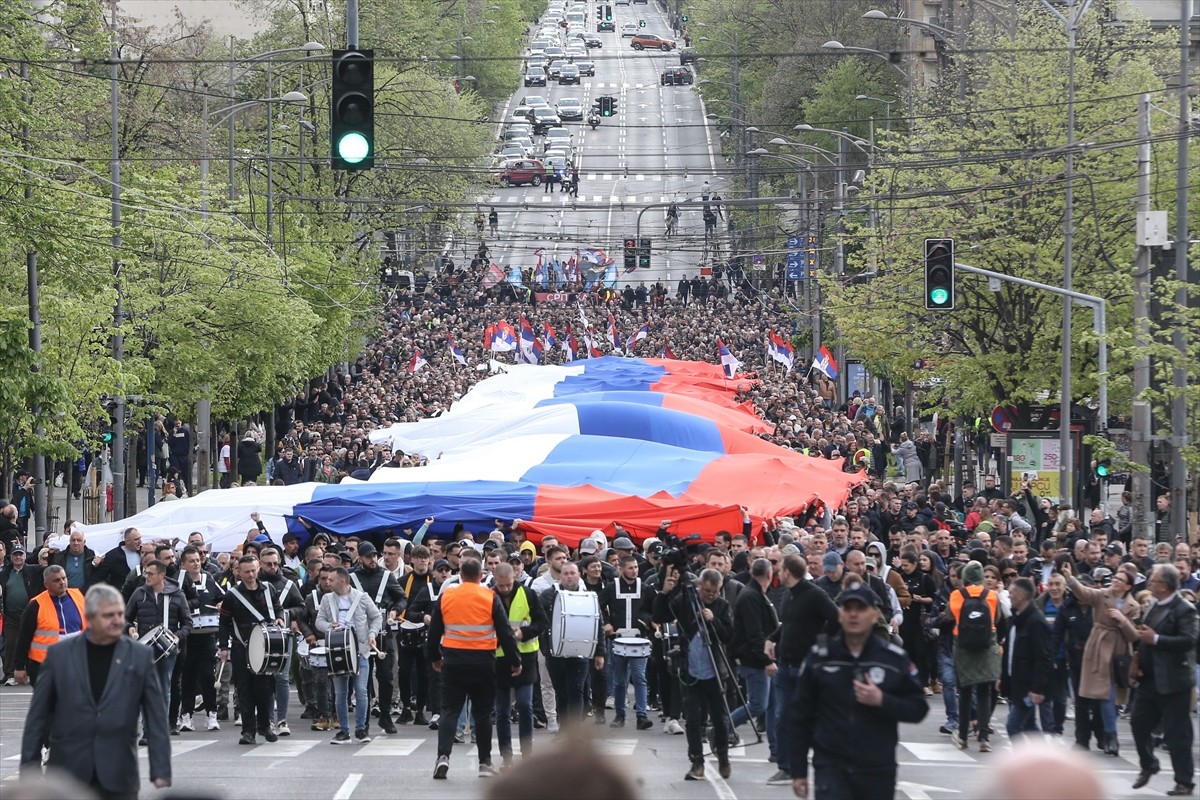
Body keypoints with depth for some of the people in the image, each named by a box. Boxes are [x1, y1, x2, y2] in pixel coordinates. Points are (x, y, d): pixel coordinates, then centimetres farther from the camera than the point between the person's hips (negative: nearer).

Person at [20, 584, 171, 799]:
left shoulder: (140, 657, 3)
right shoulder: (59, 654, 3)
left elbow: (156, 718, 4)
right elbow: (38, 715, 7)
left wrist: (161, 770, -2)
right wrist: (29, 765, 4)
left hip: (118, 779, 0)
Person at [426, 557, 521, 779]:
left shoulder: (446, 596, 1)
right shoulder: (490, 598, -5)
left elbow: (434, 631, 8)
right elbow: (505, 633, -4)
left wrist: (435, 657, 23)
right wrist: (515, 661, 6)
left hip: (453, 661, 1)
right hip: (483, 662, -1)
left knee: (449, 710, 6)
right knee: (482, 712, 9)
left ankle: (443, 756, -12)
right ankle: (485, 763, 11)